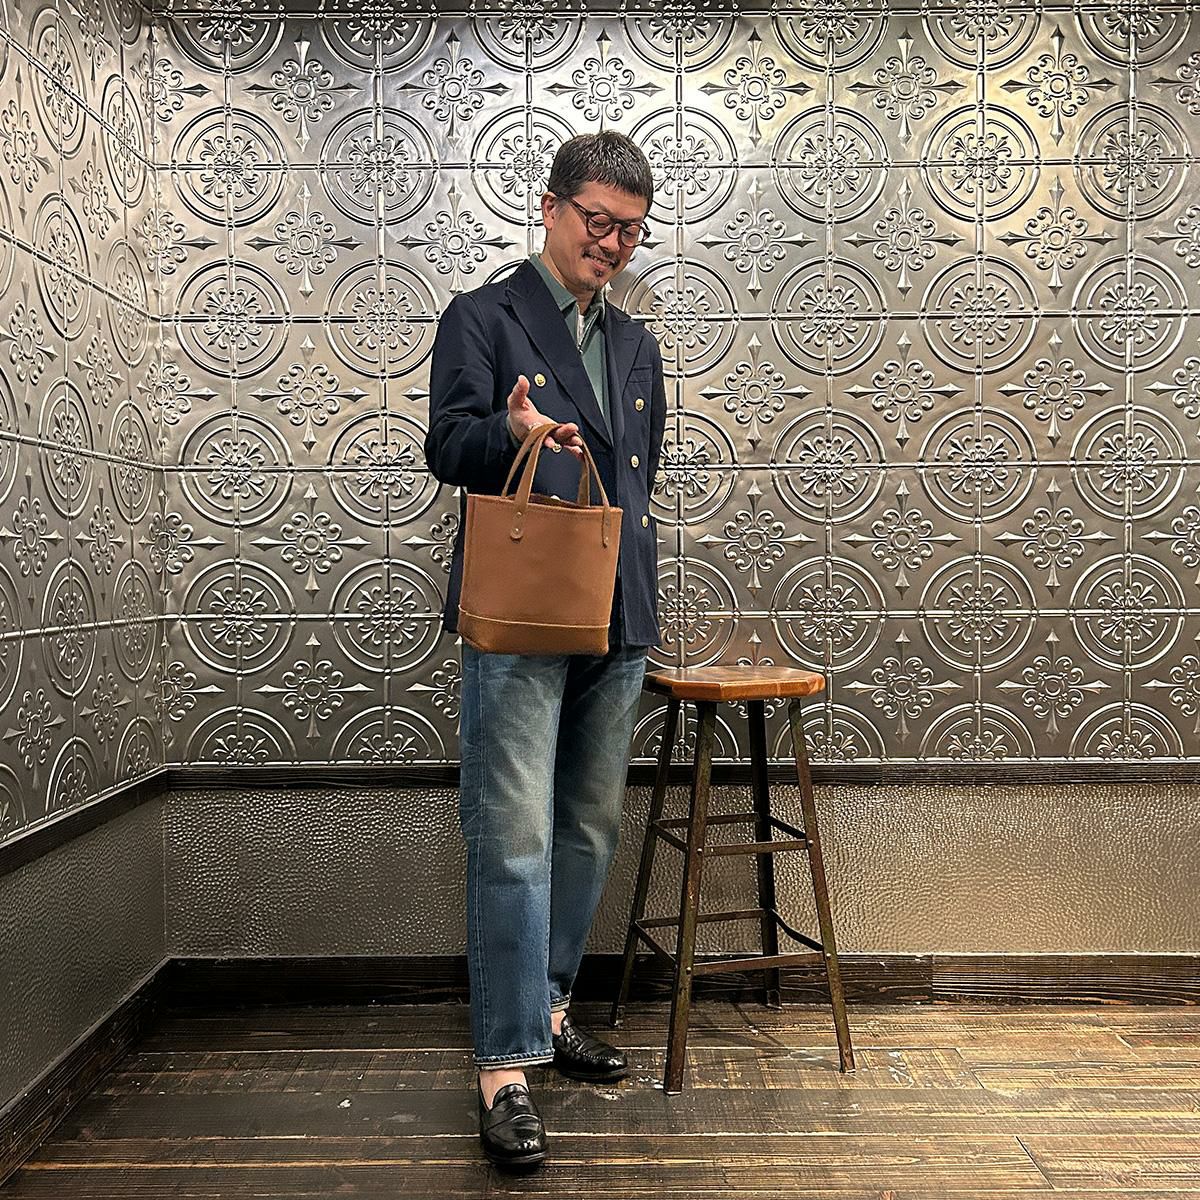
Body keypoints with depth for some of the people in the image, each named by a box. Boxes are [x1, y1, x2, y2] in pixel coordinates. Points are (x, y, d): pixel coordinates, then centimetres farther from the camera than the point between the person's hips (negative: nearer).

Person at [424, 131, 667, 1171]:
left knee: (590, 828, 12)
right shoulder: (482, 318, 3)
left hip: (617, 620, 7)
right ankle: (505, 1067, 0)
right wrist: (512, 431, -29)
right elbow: (447, 444, -8)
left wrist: (637, 569, 15)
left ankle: (548, 1008, 28)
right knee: (514, 838, -8)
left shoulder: (635, 343, 20)